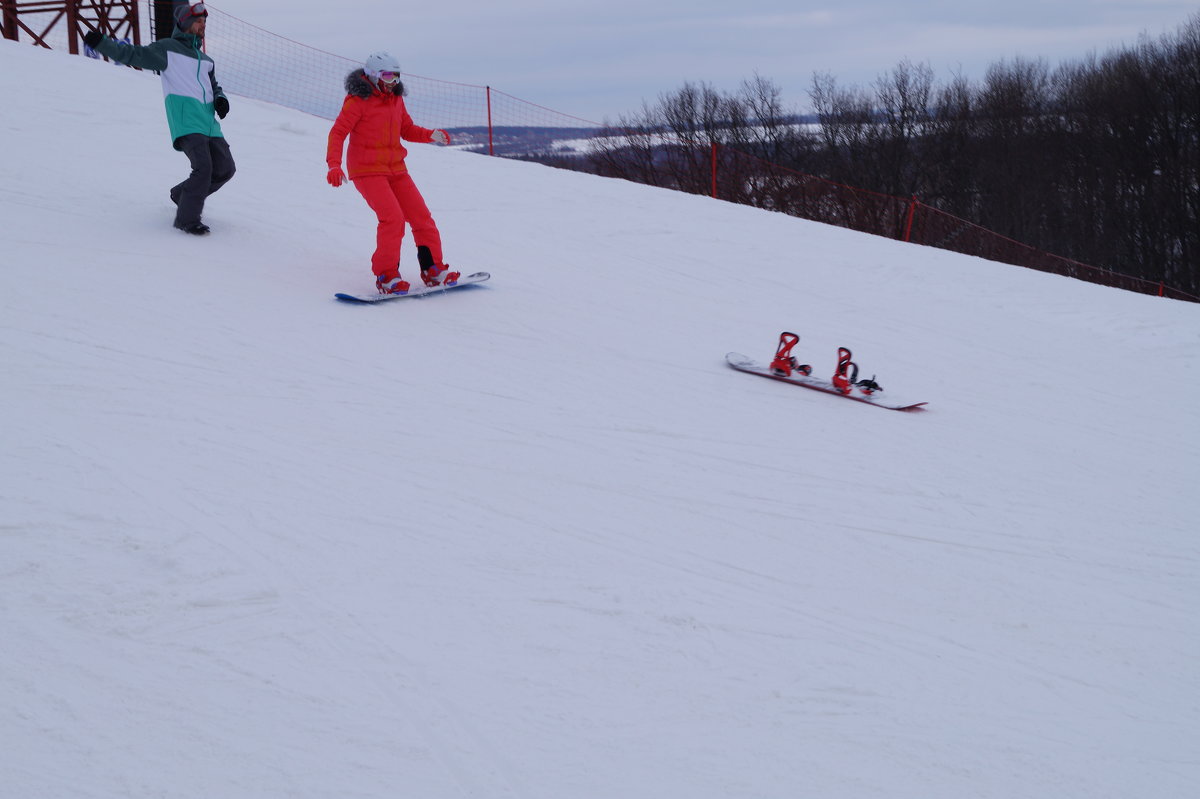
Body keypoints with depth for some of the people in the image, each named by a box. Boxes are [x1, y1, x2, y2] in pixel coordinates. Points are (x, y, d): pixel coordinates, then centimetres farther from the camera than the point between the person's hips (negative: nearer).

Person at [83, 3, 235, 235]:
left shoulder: (205, 59, 25)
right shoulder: (167, 49, 4)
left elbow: (214, 86, 33)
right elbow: (132, 55, -1)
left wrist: (220, 99, 10)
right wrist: (101, 43, -13)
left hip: (210, 124, 8)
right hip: (186, 123, -8)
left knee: (225, 169, 7)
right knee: (203, 167, -22)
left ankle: (183, 195, 26)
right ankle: (186, 219, -13)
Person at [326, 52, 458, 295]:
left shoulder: (396, 99, 12)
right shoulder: (358, 101, -9)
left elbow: (407, 129, 20)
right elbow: (338, 132, -11)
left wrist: (431, 135, 0)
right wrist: (334, 165, -25)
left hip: (395, 169, 7)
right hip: (367, 170, -7)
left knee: (421, 215, 2)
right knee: (393, 217, -21)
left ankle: (433, 270, 12)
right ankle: (386, 276, -10)